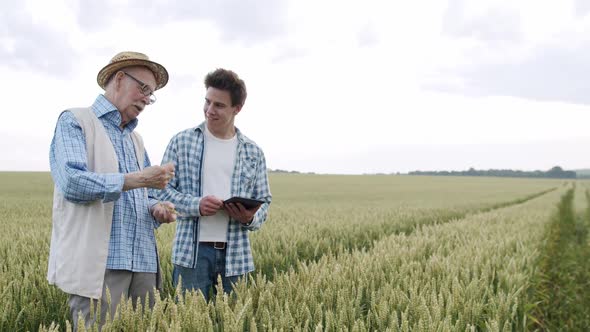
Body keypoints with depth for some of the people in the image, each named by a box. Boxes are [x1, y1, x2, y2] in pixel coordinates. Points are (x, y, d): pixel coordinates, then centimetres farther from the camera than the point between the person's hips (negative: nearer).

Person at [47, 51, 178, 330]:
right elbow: (72, 182, -15)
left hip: (142, 263, 7)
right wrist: (136, 179, -21)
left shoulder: (135, 139, 21)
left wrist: (156, 207, 1)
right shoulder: (74, 121, 0)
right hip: (97, 263, -6)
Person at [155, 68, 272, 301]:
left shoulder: (253, 153, 8)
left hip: (235, 254, 2)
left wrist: (250, 218, -11)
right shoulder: (182, 142, 3)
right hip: (192, 251, -2)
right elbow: (163, 189, 2)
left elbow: (263, 201, 11)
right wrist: (196, 205, -14)